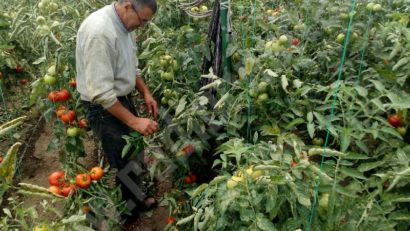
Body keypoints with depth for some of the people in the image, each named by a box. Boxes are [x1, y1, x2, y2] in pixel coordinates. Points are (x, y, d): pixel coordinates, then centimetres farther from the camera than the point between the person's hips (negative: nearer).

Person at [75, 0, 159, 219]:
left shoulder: (125, 24, 0)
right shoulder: (99, 31, -29)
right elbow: (101, 92, -32)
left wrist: (146, 93, 5)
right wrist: (134, 121, -29)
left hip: (123, 99, 9)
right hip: (104, 107, -8)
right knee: (126, 164, 6)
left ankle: (136, 197, 46)